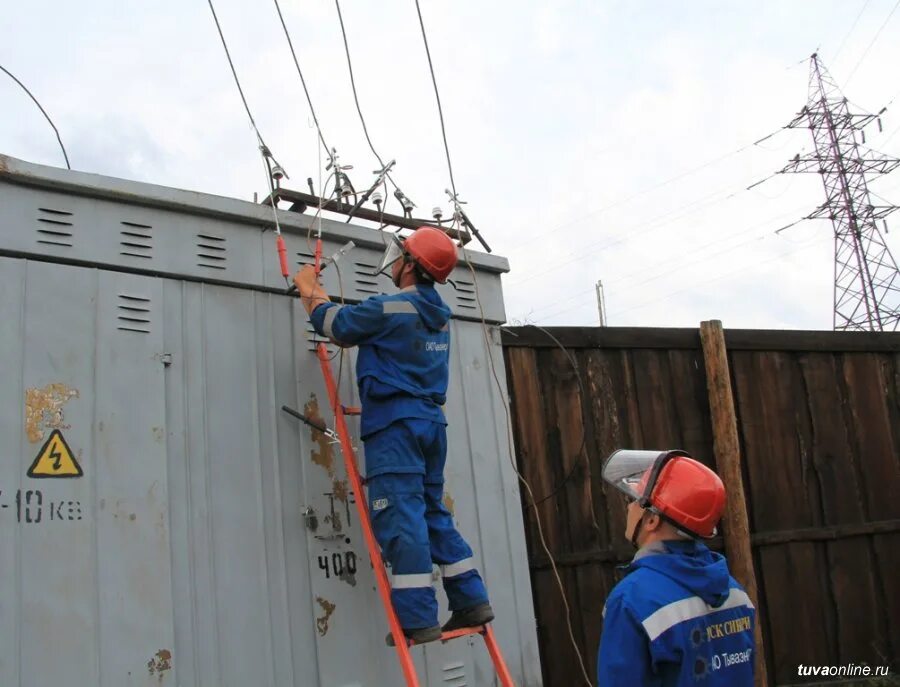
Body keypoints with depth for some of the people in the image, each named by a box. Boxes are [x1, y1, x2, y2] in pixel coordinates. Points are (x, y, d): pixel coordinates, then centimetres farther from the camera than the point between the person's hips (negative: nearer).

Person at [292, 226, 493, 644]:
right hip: (430, 418, 8)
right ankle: (471, 600, 14)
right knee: (433, 512, 15)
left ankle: (417, 618, -7)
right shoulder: (439, 315, 16)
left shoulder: (390, 308, -10)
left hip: (394, 421, -8)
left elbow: (336, 325, 2)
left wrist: (310, 291, 22)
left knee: (400, 517, -7)